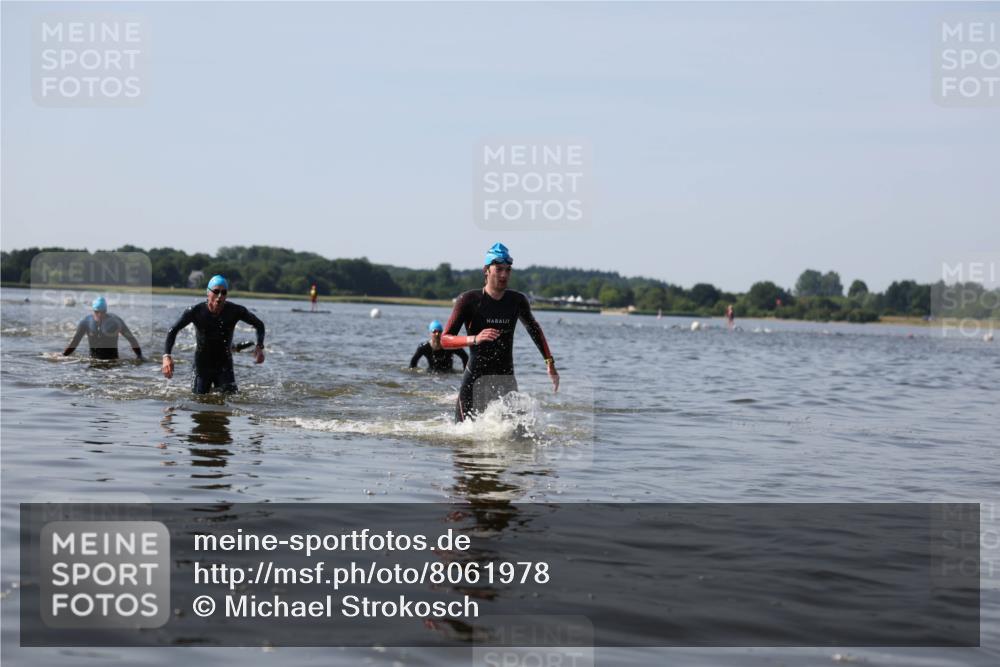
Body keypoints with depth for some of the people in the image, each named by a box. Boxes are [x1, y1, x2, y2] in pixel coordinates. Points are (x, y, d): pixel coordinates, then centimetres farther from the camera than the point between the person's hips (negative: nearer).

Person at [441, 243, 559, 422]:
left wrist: (549, 362, 18)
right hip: (475, 379, -3)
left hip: (506, 379, 3)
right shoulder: (469, 300, -7)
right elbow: (444, 340, -11)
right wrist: (475, 339, -28)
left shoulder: (517, 300, 5)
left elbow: (534, 328, 24)